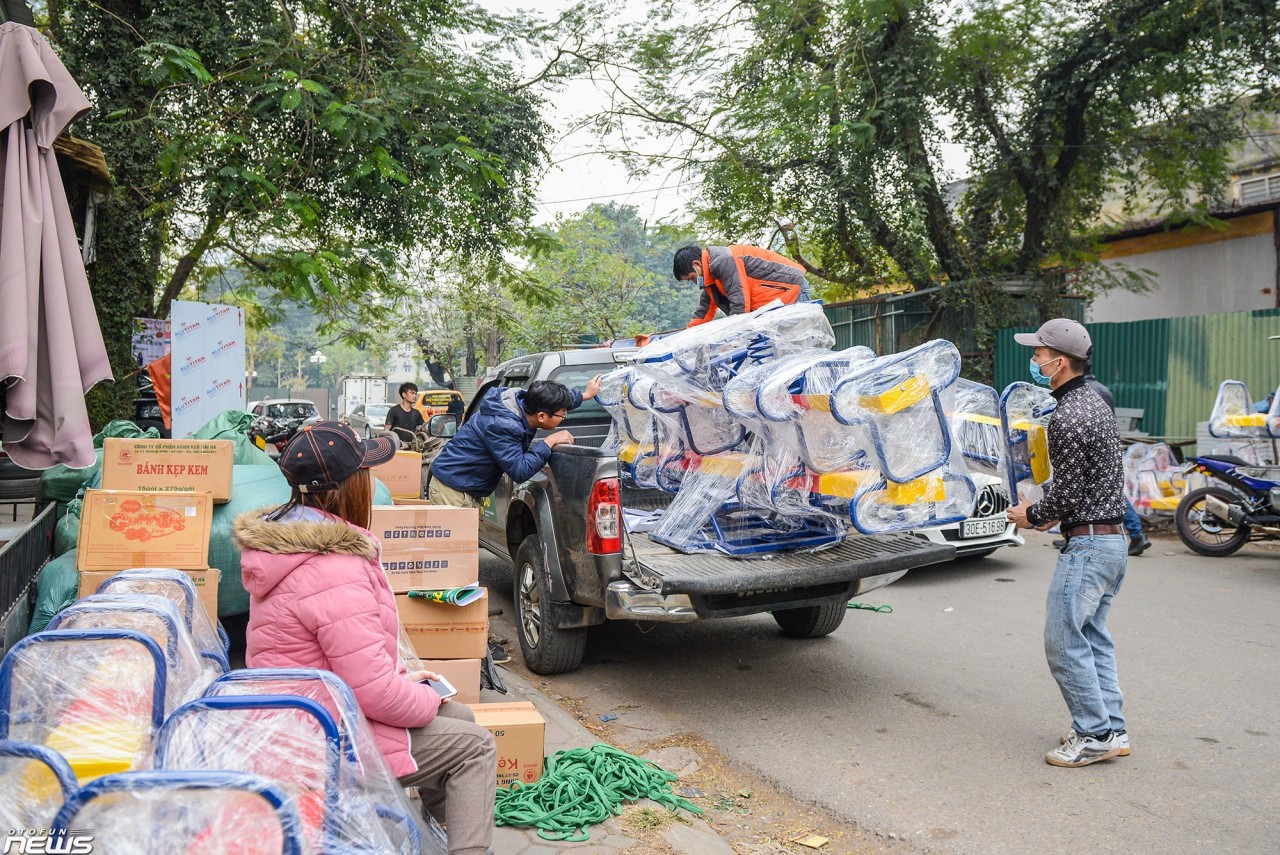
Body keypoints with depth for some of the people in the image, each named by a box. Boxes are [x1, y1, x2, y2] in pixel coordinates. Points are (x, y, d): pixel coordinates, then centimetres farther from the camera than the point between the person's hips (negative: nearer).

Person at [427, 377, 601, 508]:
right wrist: (550, 442, -25)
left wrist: (585, 394, 28)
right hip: (451, 491, -10)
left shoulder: (523, 399, -4)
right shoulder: (501, 425, -31)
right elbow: (520, 471, -31)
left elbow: (557, 397, 18)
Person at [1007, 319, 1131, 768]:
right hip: (1114, 538, 10)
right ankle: (1111, 729, 21)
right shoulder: (1095, 402, 12)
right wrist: (1049, 512, 16)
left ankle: (1094, 735, 5)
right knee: (1093, 637, 16)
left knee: (1065, 640, -2)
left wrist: (1031, 516, -2)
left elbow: (1066, 493, -19)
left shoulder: (1067, 418, -20)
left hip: (1087, 544, -10)